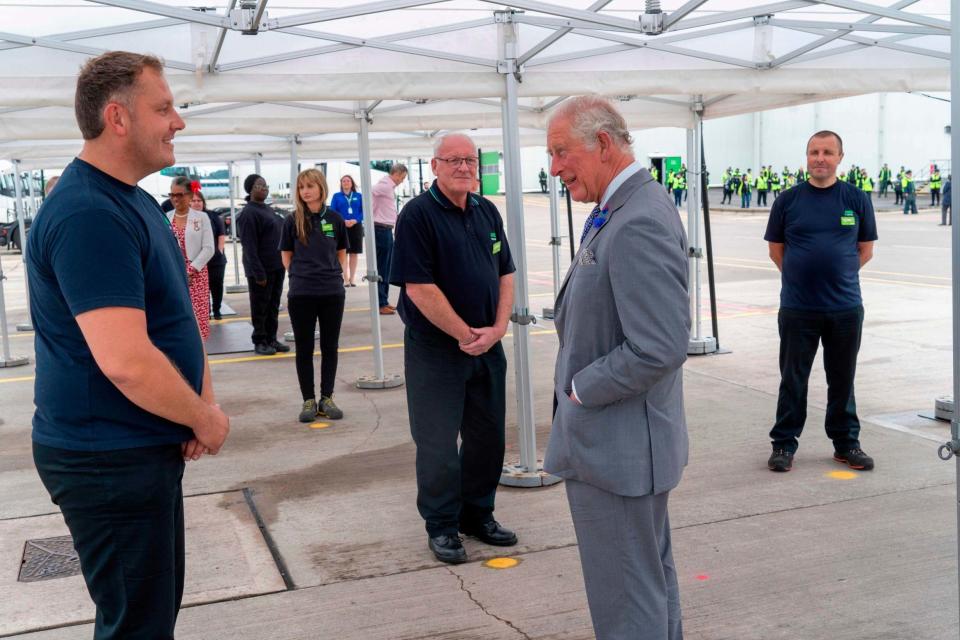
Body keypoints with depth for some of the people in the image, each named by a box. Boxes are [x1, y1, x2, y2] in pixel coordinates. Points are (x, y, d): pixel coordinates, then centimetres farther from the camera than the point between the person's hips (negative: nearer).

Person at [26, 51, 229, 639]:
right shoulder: (87, 214, -23)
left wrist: (205, 400, 1)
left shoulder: (136, 202, 10)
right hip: (108, 460, -10)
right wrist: (205, 419, -15)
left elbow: (174, 314, 15)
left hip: (148, 448, 10)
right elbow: (126, 361, -31)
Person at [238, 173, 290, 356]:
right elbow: (249, 246, -19)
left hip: (276, 267, 9)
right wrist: (258, 272, -22)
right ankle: (260, 342, 11)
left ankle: (271, 339, 22)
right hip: (261, 269, -9)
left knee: (273, 306, 13)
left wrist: (283, 262, 16)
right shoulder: (248, 214, -14)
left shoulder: (267, 209, 15)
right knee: (260, 308, 2)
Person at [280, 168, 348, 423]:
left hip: (332, 292, 1)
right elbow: (286, 257, 8)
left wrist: (337, 274, -1)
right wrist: (301, 275, -3)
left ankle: (327, 398, 20)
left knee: (330, 347, 8)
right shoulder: (293, 220, 0)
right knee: (304, 349, 6)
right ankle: (309, 400, 16)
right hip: (301, 294, -1)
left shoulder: (335, 219, 2)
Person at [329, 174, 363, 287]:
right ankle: (346, 279, -2)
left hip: (356, 227, 2)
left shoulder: (359, 196, 9)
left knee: (354, 254, 3)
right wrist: (343, 221, -16)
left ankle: (352, 279, 9)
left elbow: (363, 211, 3)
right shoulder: (336, 196, 6)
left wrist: (355, 220, -14)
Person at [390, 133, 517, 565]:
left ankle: (478, 514, 30)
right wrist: (464, 335, -15)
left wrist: (497, 327, -5)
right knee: (438, 443, 2)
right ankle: (441, 526, 18)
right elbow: (419, 288, -17)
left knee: (488, 436, 14)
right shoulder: (418, 214, -11)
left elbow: (505, 274, 10)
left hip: (488, 346, 6)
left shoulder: (487, 212, 9)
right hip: (436, 348, -6)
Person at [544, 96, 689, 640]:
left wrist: (581, 389, -16)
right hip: (628, 442, 10)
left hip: (615, 448, -10)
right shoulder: (623, 211, 8)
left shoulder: (638, 224, -24)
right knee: (653, 575, 24)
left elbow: (660, 349, -30)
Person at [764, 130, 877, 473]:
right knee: (793, 379, 8)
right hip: (797, 307, -1)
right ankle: (784, 443, 18)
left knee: (842, 378, 12)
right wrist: (802, 276, 4)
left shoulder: (857, 199, 3)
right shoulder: (788, 200, 0)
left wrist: (838, 274, 5)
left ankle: (846, 442, 26)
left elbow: (865, 249, 9)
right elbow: (776, 250, 7)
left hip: (845, 307, 1)